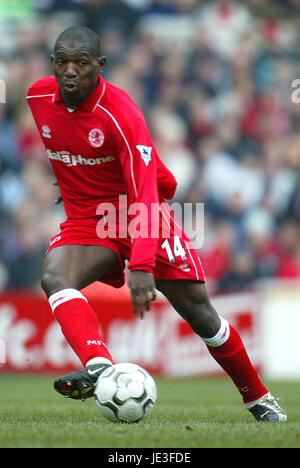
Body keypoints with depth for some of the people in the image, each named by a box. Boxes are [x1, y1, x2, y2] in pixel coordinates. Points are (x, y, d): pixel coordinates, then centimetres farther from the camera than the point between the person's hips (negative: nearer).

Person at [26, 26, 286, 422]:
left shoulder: (120, 114, -25)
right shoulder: (38, 97, -7)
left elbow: (145, 195, -31)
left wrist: (141, 265, -41)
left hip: (142, 219, -4)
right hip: (86, 222, 4)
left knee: (199, 313, -2)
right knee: (54, 277, -30)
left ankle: (258, 398, 18)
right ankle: (99, 367, -50)